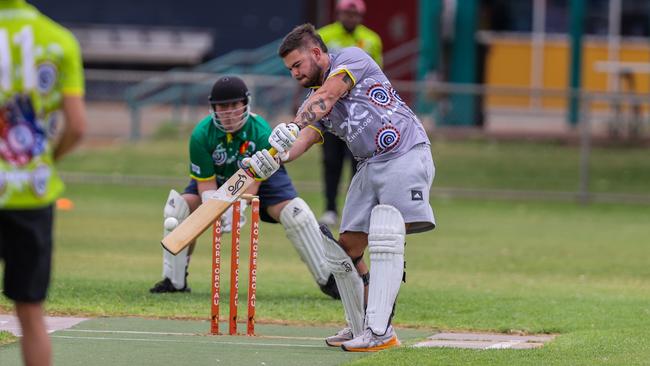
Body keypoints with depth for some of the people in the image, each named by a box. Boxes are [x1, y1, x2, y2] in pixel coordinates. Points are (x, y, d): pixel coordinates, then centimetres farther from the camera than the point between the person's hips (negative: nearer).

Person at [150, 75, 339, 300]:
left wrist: (235, 209, -49)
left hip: (264, 176, -2)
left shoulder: (260, 131, -32)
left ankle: (328, 280, -9)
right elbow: (206, 182, -24)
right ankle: (174, 281, -4)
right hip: (219, 178, 2)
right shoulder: (201, 134, -28)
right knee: (179, 207, -20)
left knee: (294, 212, -23)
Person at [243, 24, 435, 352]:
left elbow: (326, 97, -21)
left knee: (385, 238, -22)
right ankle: (360, 327, 18)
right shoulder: (312, 101, 15)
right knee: (347, 247, 4)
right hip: (369, 166, 8)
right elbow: (304, 140, -3)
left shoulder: (351, 58, -3)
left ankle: (380, 331, -28)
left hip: (406, 155, -8)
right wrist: (273, 159, -25)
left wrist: (290, 126, -36)